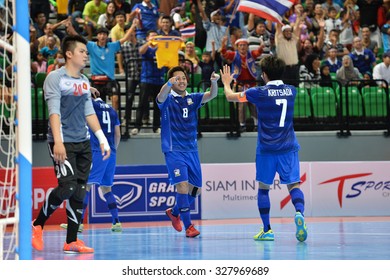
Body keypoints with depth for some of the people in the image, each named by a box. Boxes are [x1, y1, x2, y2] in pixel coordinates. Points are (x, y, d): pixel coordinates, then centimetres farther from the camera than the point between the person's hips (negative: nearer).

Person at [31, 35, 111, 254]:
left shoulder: (84, 81, 15)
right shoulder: (55, 78, -7)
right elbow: (54, 111, -15)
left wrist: (102, 139, 12)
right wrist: (58, 141, -24)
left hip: (83, 143, 7)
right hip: (63, 143, -7)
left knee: (80, 191, 2)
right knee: (67, 187, -17)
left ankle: (72, 241, 6)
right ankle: (37, 225, 3)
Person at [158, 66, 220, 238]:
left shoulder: (193, 99, 9)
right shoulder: (168, 100, -2)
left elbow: (211, 95, -7)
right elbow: (161, 97, -27)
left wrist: (214, 82, -30)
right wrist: (169, 84, -49)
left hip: (192, 150, 5)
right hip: (174, 151, -5)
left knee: (196, 188, 10)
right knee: (182, 185, -18)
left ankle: (174, 212, 34)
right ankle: (188, 226, -14)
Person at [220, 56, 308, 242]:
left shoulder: (259, 93, -6)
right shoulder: (291, 91, 4)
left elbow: (230, 96, 8)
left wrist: (226, 83, 28)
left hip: (266, 148, -2)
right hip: (288, 148, 2)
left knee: (263, 188, 11)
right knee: (293, 185, -2)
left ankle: (267, 230, 11)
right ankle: (299, 213, -32)